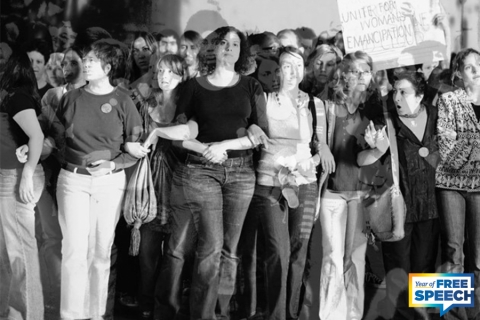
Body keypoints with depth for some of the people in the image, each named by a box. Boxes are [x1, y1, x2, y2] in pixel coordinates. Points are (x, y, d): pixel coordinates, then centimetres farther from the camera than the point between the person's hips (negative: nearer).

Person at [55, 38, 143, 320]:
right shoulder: (72, 98, 4)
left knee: (102, 251, 7)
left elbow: (137, 146, -1)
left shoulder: (122, 101, -2)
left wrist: (112, 164, -14)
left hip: (110, 182, -1)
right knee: (75, 250, -5)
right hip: (73, 180, 1)